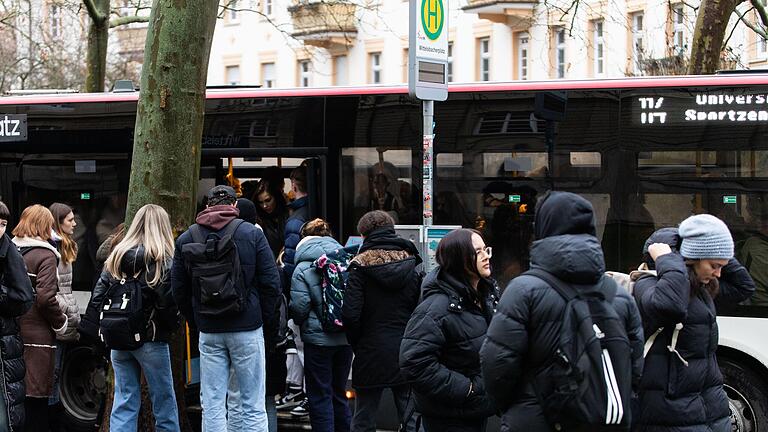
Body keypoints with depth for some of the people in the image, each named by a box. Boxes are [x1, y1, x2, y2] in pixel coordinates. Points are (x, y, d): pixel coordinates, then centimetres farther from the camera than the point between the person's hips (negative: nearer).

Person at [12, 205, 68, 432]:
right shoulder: (45, 255, -9)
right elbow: (45, 297, -17)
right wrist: (61, 323, -3)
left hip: (13, 334, 6)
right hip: (37, 336, -6)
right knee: (37, 397, 1)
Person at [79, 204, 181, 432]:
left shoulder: (116, 256, 7)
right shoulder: (163, 261, -10)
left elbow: (98, 296, 5)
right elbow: (169, 303, -16)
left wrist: (93, 331, 7)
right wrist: (171, 326, 1)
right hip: (151, 339, -5)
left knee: (124, 400, 9)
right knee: (164, 401, 6)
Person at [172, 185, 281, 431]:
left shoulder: (186, 239, 5)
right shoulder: (252, 234, -3)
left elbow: (179, 290, 7)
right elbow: (271, 283, -5)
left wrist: (196, 322, 14)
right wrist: (263, 318, 7)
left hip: (208, 331, 2)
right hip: (247, 328, -2)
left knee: (212, 406, 6)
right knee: (253, 406, 2)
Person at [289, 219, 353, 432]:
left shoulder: (302, 269, -10)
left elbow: (299, 307, -13)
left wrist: (300, 323, 8)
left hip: (318, 338, -5)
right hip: (346, 337, 5)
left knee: (320, 396, 4)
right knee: (339, 392, 18)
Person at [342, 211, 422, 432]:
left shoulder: (360, 267, -7)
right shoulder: (411, 264, 3)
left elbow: (350, 314, -13)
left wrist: (357, 343, 2)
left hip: (372, 353, -3)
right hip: (407, 353, 3)